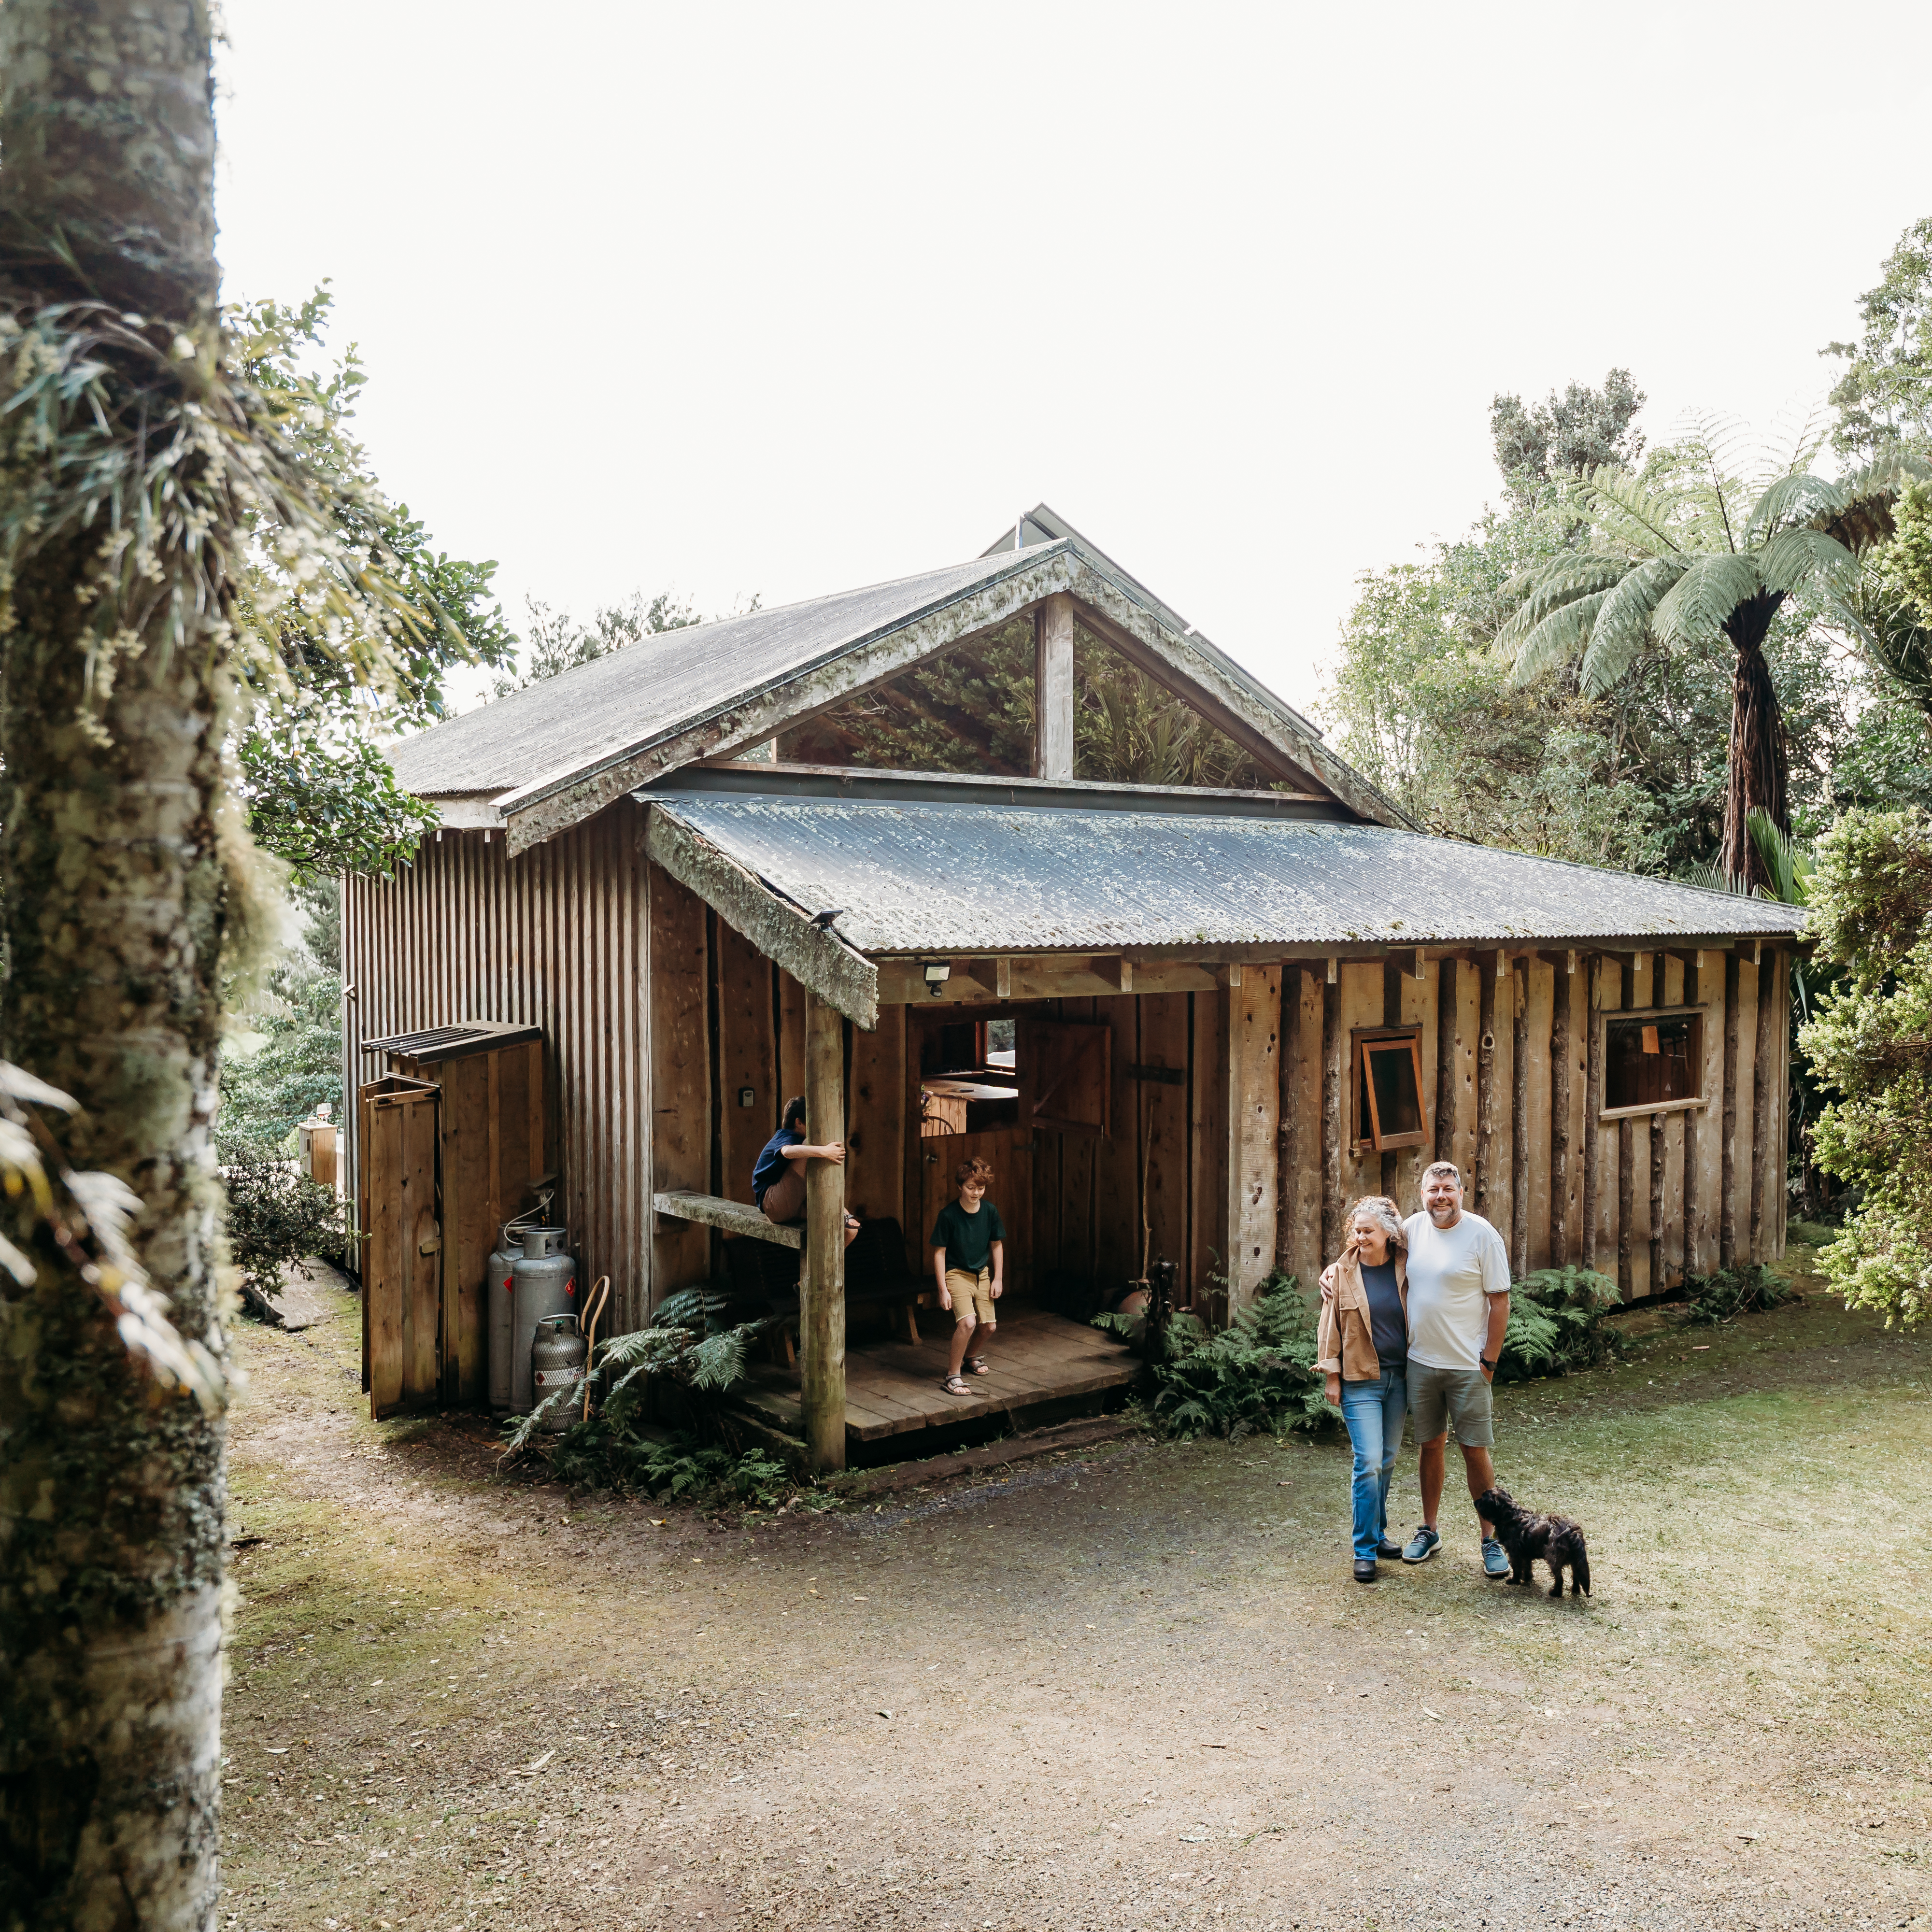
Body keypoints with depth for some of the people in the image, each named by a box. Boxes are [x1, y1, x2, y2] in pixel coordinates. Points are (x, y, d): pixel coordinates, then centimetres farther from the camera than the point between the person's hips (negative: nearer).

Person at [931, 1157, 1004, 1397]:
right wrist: (943, 1290, -16)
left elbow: (997, 1245, 8)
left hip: (982, 1273, 5)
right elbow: (939, 1252, -13)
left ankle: (973, 1356, 40)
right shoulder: (949, 1215, -18)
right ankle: (953, 1376, -11)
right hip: (956, 1274, -5)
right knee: (968, 1322, -24)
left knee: (989, 1326, 7)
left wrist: (998, 1278, 5)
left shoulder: (990, 1211, -6)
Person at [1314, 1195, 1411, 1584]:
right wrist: (1332, 1377, -2)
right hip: (1360, 1380, -3)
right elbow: (1330, 1329, 0)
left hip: (1398, 1377, 3)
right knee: (1369, 1462, -9)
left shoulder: (1404, 1270, 1)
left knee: (1387, 1461, 13)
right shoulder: (1342, 1274, -4)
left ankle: (1377, 1533, 29)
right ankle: (1365, 1550, -1)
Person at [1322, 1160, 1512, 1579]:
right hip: (1420, 1360, 4)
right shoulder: (1412, 1227, 2)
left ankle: (1491, 1540, 14)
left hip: (1467, 1367, -4)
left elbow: (1500, 1302, -8)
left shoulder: (1482, 1235, -10)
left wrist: (1489, 1362, -10)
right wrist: (1335, 1266, -1)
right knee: (1430, 1444, 14)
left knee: (1474, 1450, 1)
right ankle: (1428, 1531, 27)